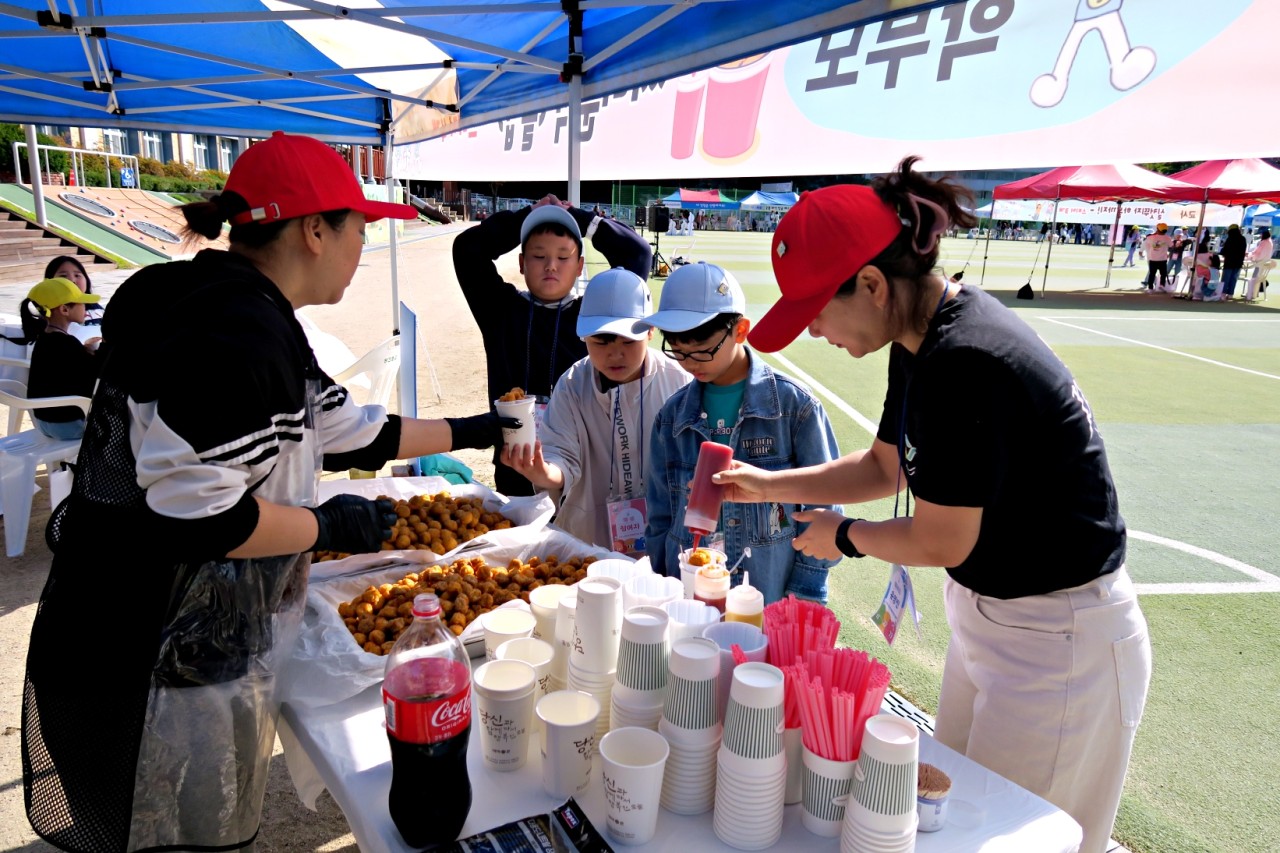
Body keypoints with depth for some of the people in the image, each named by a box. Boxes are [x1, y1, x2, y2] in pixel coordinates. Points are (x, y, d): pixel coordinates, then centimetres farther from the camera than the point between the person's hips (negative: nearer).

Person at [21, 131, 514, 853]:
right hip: (159, 671, -9)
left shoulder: (249, 316, 9)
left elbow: (349, 432, 15)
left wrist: (471, 431, 21)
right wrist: (327, 526, -14)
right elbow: (194, 514, -29)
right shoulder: (238, 333, -24)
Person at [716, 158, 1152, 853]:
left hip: (1060, 641, -9)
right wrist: (768, 484, 7)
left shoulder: (964, 365, -31)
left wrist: (843, 536, -5)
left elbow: (940, 542, -23)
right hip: (985, 612, 9)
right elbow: (884, 466, 11)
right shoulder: (925, 338, -1)